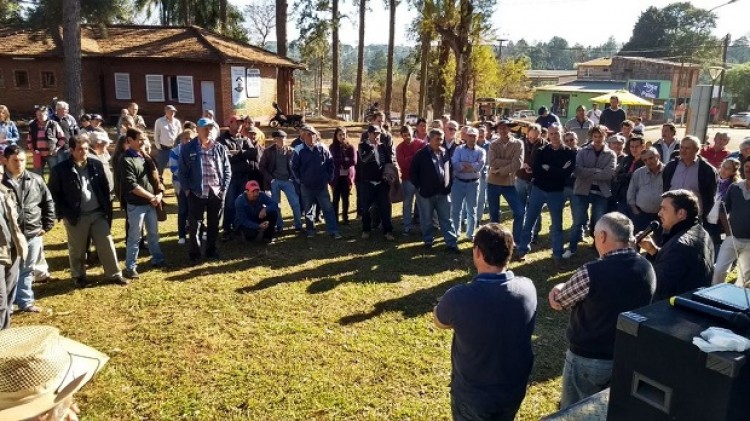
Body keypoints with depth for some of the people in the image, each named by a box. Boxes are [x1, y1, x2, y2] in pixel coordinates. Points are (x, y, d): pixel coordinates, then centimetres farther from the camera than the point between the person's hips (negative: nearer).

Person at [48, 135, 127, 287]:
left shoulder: (96, 165, 3)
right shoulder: (61, 169, -9)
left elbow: (105, 187, 9)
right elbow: (53, 193, -4)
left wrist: (107, 208, 4)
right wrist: (64, 213, -8)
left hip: (98, 213, 3)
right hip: (75, 217, -3)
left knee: (107, 244, 5)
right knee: (77, 249, 11)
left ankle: (114, 274, 16)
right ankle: (78, 276, 29)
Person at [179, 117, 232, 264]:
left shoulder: (220, 148, 5)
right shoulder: (188, 148, -3)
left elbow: (227, 170, 8)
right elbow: (182, 171, -1)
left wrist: (224, 188, 0)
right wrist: (187, 189, -5)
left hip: (216, 192, 3)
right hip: (196, 193, -2)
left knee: (214, 224, 13)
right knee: (194, 224, 4)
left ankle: (211, 250, 27)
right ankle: (194, 253, 16)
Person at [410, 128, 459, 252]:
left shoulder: (445, 153, 6)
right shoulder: (421, 154, -7)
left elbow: (450, 170, 18)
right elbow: (412, 172, -4)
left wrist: (449, 185, 8)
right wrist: (419, 187, -7)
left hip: (443, 193, 3)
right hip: (426, 193, -3)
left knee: (446, 220, 6)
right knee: (426, 220, 9)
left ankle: (451, 243, 11)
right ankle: (428, 241, 25)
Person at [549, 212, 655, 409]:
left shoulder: (591, 272, -27)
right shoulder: (647, 268, -6)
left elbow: (557, 302, -10)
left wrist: (561, 288, 11)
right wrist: (567, 290, -3)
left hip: (588, 359, -6)